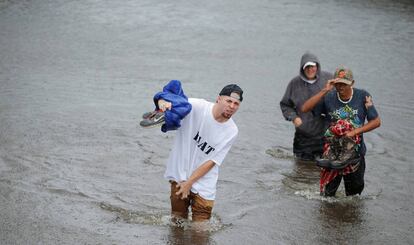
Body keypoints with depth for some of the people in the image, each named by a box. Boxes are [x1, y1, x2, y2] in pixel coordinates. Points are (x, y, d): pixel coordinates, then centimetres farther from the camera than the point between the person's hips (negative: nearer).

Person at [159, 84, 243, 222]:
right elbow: (170, 101, -13)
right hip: (180, 174, -1)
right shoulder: (198, 107, -15)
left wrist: (189, 182, -13)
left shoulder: (232, 131, -8)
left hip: (203, 183, 1)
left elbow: (212, 162, -8)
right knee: (178, 221, 8)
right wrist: (163, 103, -39)